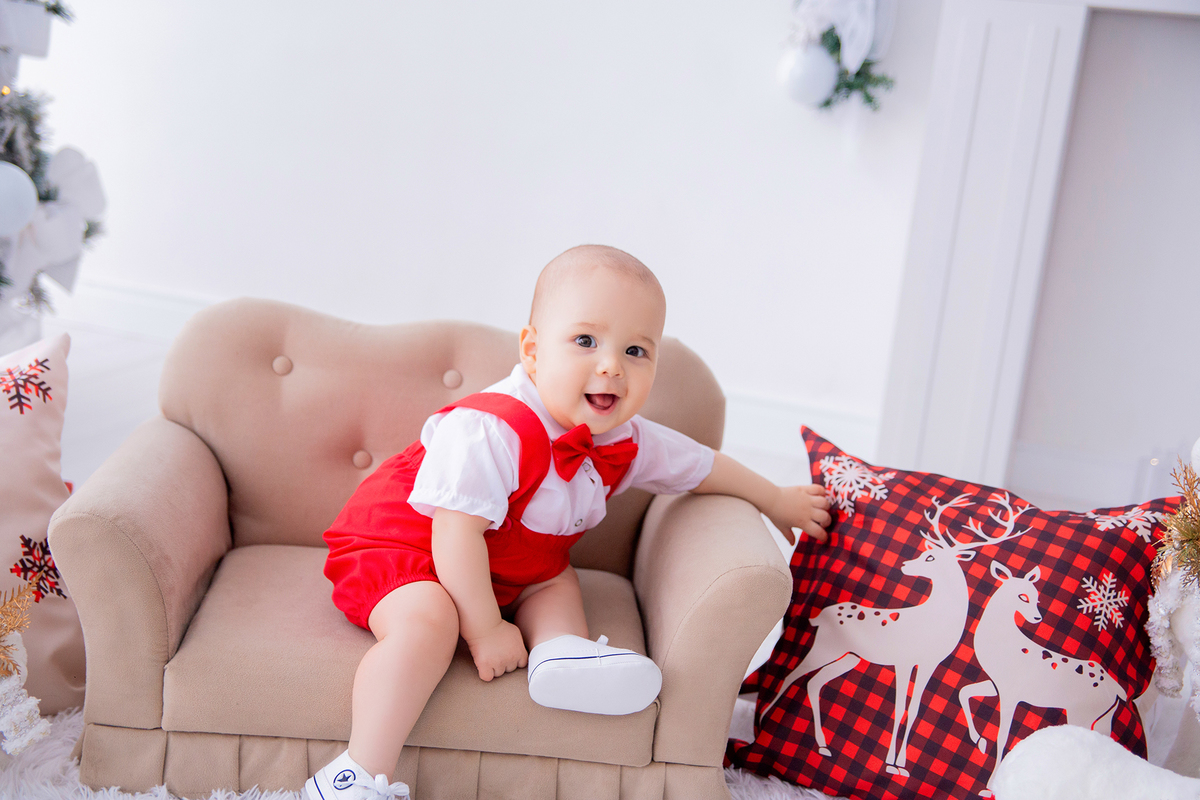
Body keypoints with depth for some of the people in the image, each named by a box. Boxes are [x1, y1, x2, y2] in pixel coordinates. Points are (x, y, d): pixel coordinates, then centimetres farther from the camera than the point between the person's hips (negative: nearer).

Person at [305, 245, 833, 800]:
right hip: (394, 545, -8)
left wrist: (776, 501, 21)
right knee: (427, 620, -32)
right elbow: (458, 532, -33)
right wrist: (485, 630, -28)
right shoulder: (491, 432, -34)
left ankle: (561, 647, -18)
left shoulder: (626, 441, -8)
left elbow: (703, 465, 10)